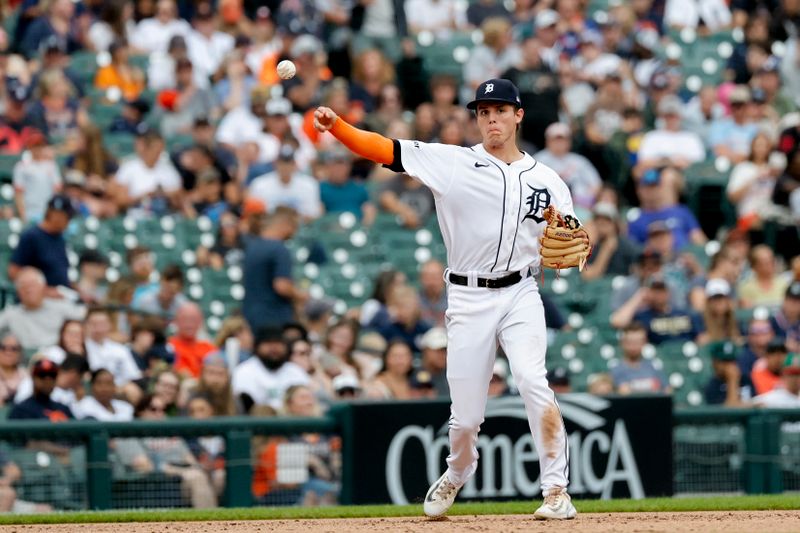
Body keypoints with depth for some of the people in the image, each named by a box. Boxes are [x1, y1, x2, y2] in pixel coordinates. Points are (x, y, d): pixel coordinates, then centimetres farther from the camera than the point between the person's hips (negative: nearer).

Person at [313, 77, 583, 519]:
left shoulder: (546, 181, 9)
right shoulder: (452, 163, 3)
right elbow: (384, 150, -6)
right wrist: (335, 125, -21)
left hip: (520, 295, 0)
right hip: (468, 300, 0)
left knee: (532, 381, -24)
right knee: (465, 412, 2)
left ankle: (556, 491, -17)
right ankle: (456, 475, 35)